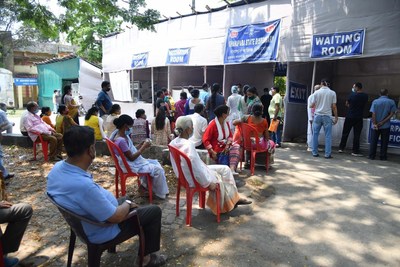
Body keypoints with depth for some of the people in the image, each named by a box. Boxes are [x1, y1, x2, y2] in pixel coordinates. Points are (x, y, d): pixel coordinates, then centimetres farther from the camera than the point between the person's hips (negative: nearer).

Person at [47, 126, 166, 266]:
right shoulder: (84, 186, -41)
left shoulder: (57, 168, -13)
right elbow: (116, 217, -28)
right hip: (101, 231, -8)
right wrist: (127, 204, -9)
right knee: (154, 211, 5)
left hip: (82, 221, 8)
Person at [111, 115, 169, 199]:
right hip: (132, 166, -10)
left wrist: (142, 145, -1)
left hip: (136, 162, 10)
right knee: (158, 169, -11)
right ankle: (161, 194, 7)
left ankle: (146, 185, 25)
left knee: (156, 163, 17)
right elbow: (131, 158, -24)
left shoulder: (124, 136, 4)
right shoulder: (121, 141, -27)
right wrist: (144, 147, -18)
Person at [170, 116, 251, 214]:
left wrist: (203, 165, 13)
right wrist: (208, 183, -16)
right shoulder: (189, 145, -31)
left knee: (225, 169, 19)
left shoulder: (174, 142, -3)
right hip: (194, 179, -9)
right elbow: (196, 169, -30)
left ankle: (234, 199, 29)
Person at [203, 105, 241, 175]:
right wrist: (212, 152, -20)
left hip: (225, 147, 6)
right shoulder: (212, 124, -17)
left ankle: (232, 169, -33)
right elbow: (205, 140, -17)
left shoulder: (226, 123, 4)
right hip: (216, 151, -6)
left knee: (236, 147, -22)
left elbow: (230, 136, 9)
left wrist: (227, 145, -12)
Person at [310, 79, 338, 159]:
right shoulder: (332, 93, 0)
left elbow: (312, 105, 2)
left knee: (315, 134, 9)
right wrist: (336, 117, 6)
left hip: (318, 115, 1)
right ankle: (327, 154, 2)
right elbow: (334, 106, -2)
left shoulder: (316, 92, 0)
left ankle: (315, 152, 10)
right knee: (328, 135, 3)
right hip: (327, 116, -1)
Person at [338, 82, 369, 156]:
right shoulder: (365, 96, -1)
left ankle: (341, 148, 15)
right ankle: (355, 152, 4)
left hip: (349, 117, -1)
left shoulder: (352, 94, -8)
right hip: (359, 118, 1)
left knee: (345, 133, 10)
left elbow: (347, 104, 4)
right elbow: (363, 104, 14)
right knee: (356, 135, 3)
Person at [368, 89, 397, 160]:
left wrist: (375, 124, -9)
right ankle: (383, 157, 11)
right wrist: (383, 122, -10)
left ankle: (371, 156, 10)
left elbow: (373, 114, -9)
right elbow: (391, 114, -9)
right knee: (384, 142, 8)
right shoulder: (391, 102, -2)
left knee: (373, 141, 8)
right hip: (386, 126, 0)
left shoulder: (375, 101, -3)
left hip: (375, 126, 0)